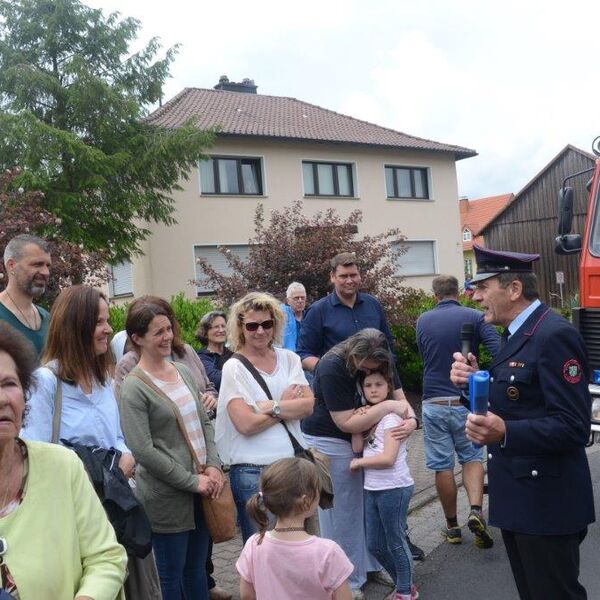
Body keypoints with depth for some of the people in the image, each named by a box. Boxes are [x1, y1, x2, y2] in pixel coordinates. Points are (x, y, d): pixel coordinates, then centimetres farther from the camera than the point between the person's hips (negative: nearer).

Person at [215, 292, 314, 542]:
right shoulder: (234, 367, -6)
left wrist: (269, 406, -15)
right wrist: (287, 405, -6)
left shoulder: (289, 359, 7)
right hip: (253, 472, -4)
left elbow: (308, 405, -4)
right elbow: (246, 424, -16)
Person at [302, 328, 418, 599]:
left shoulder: (381, 362, -8)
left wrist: (411, 419, -27)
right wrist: (387, 406, -29)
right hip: (329, 443, -6)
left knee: (369, 505, 11)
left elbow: (400, 398, -6)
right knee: (341, 513, 1)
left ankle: (368, 563, 29)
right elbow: (347, 423, -28)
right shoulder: (332, 368, -29)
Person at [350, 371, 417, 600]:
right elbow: (357, 448, -1)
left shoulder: (392, 416, -13)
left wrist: (357, 463, -10)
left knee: (395, 542, 7)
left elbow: (388, 458, -20)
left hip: (394, 488, -8)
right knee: (375, 545, 15)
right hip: (373, 489, 8)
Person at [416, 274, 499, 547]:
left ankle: (452, 527, 20)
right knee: (472, 457, 17)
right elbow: (498, 351, -15)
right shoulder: (475, 317, -4)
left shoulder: (423, 321, 3)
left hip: (434, 403, 1)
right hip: (467, 402, -1)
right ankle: (475, 510, -3)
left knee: (443, 466, 9)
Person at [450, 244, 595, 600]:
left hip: (546, 504, -10)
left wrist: (504, 433, -37)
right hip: (519, 499, 10)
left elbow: (573, 427, -25)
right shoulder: (518, 334, 11)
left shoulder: (555, 335, -20)